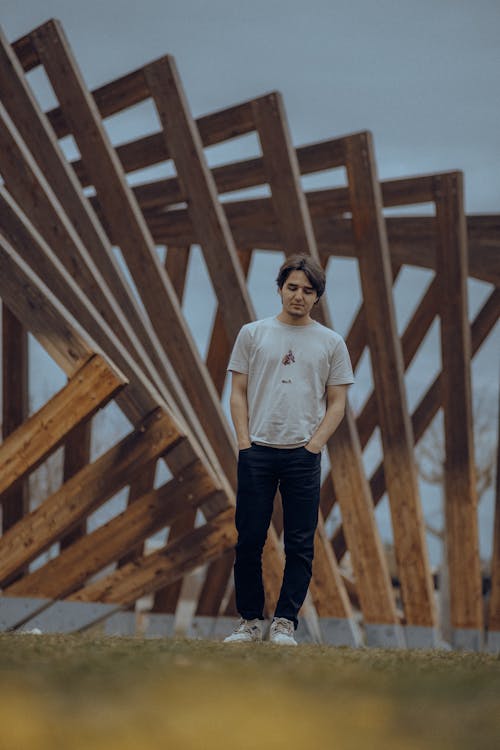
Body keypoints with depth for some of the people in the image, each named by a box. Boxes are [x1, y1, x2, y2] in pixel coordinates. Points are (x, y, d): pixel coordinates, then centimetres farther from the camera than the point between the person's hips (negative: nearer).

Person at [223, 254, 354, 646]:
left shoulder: (331, 343, 7)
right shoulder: (253, 333, 7)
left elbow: (337, 403, 6)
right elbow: (238, 393, 7)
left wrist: (313, 446, -6)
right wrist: (245, 442, -3)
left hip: (303, 456, 0)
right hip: (257, 452, 0)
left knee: (300, 545, -1)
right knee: (249, 541, 1)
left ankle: (285, 623, 4)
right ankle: (250, 621, 10)